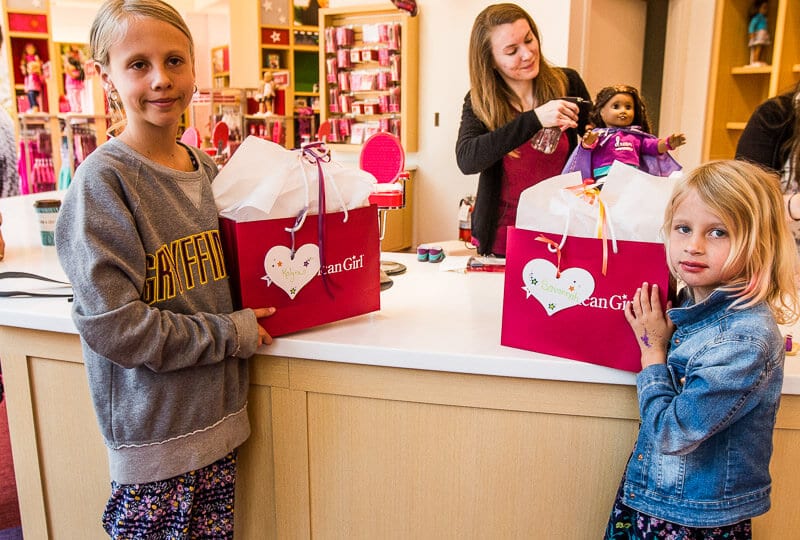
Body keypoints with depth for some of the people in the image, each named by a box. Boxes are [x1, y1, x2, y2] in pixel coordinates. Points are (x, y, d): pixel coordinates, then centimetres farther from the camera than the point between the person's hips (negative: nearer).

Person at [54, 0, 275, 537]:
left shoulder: (207, 169, 4)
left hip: (217, 411, 6)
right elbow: (112, 325, -20)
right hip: (153, 428, -6)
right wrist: (232, 332, -15)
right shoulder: (102, 180, -15)